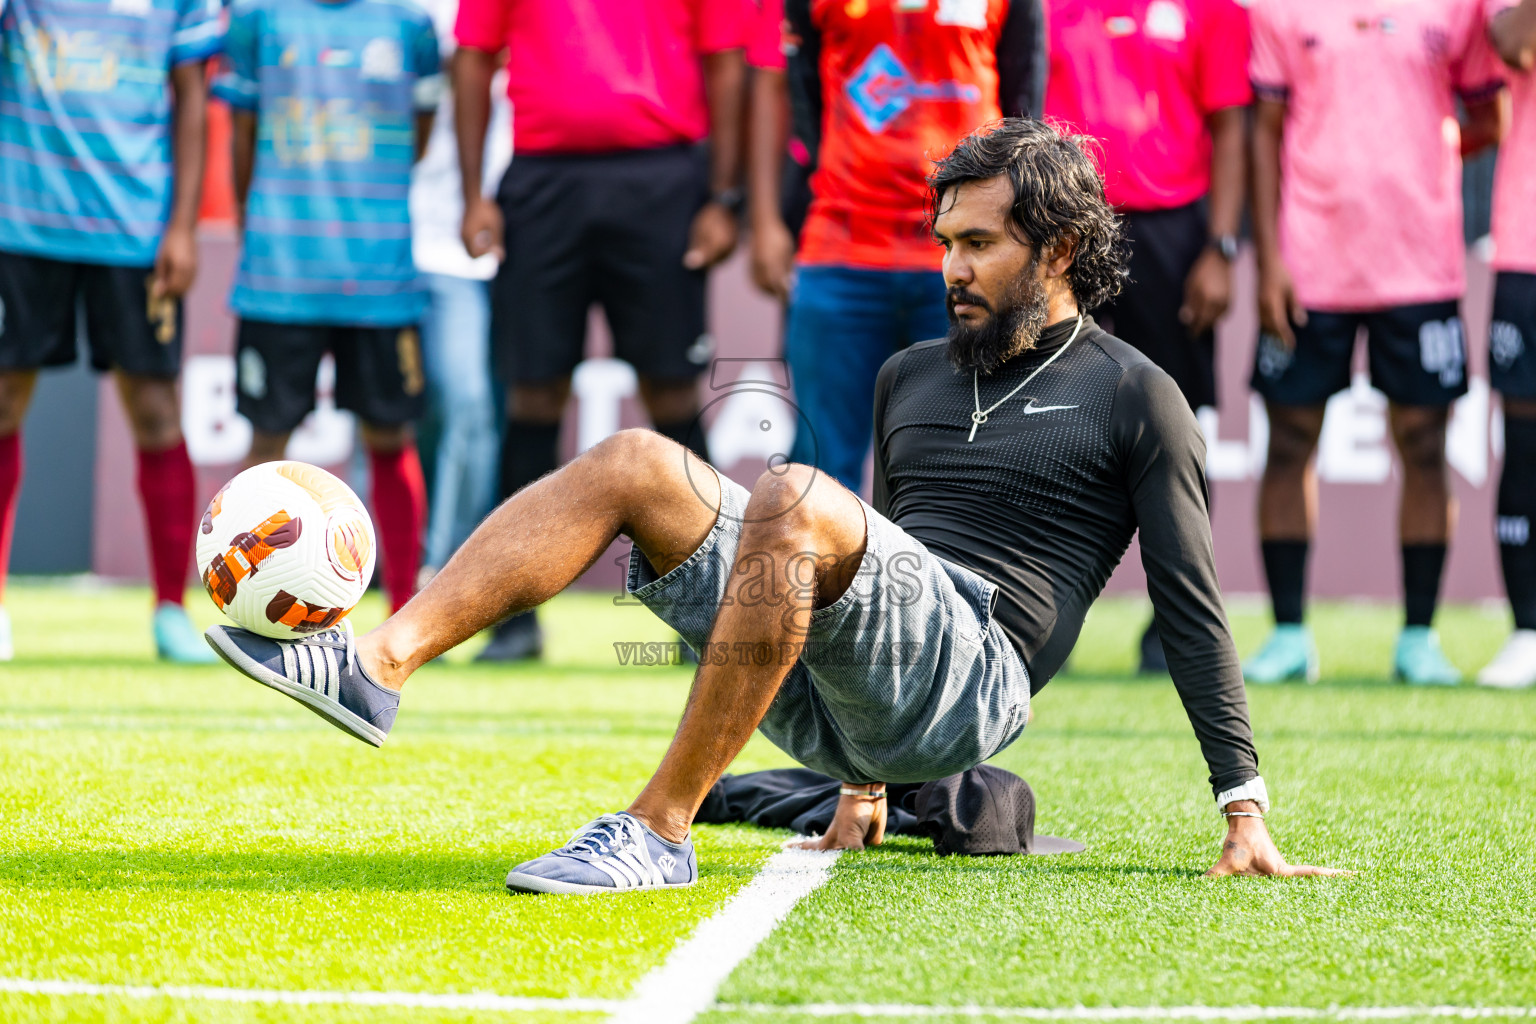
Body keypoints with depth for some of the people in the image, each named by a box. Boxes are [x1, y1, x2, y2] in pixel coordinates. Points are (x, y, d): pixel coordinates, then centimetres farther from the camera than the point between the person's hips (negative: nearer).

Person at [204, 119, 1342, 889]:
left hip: (972, 674, -7)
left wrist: (1245, 808, -4)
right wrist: (861, 780, 33)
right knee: (638, 463, -9)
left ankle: (659, 830, -31)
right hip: (829, 703, 7)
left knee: (792, 501, -33)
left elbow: (1192, 600, 2)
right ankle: (378, 666, -26)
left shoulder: (1133, 397, 6)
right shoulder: (912, 375, 25)